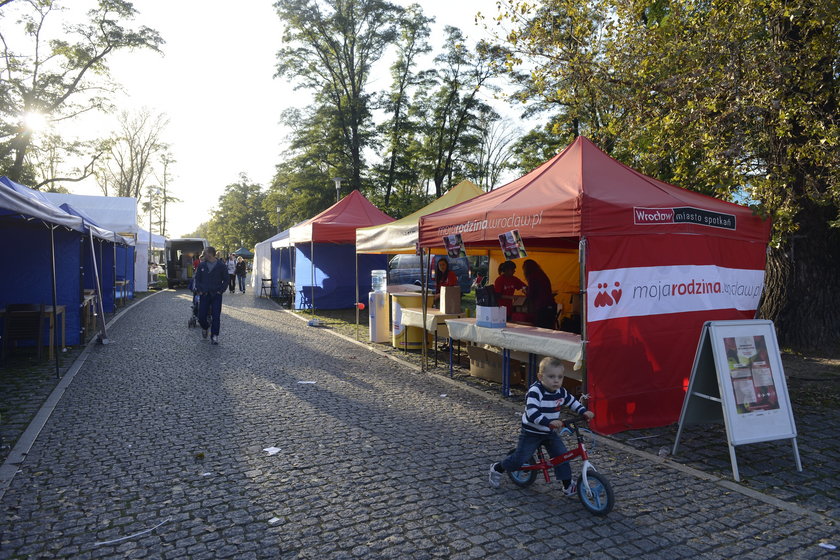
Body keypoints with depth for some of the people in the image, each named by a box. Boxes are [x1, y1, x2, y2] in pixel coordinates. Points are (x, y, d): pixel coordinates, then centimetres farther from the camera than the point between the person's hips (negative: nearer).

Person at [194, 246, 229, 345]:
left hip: (216, 295, -2)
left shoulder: (221, 266, -1)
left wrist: (221, 290, -8)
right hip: (204, 295, 2)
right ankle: (205, 328, 34)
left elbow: (225, 280, 4)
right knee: (201, 316, 2)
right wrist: (199, 290, -1)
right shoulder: (201, 265, 6)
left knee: (216, 317, -6)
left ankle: (214, 337, 2)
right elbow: (197, 279, 12)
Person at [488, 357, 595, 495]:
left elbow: (572, 401, 16)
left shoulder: (561, 391, -4)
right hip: (531, 433, -6)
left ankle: (568, 485, 12)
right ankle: (497, 469, 23)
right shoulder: (535, 391, -27)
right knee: (519, 459, -1)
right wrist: (549, 422, -48)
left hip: (550, 433, 6)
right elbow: (532, 413, -37)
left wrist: (584, 411, 1)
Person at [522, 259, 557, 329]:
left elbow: (530, 295, -8)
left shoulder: (532, 277, -8)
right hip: (551, 307, 8)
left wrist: (525, 293, 13)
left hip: (541, 308, -8)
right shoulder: (543, 276, 16)